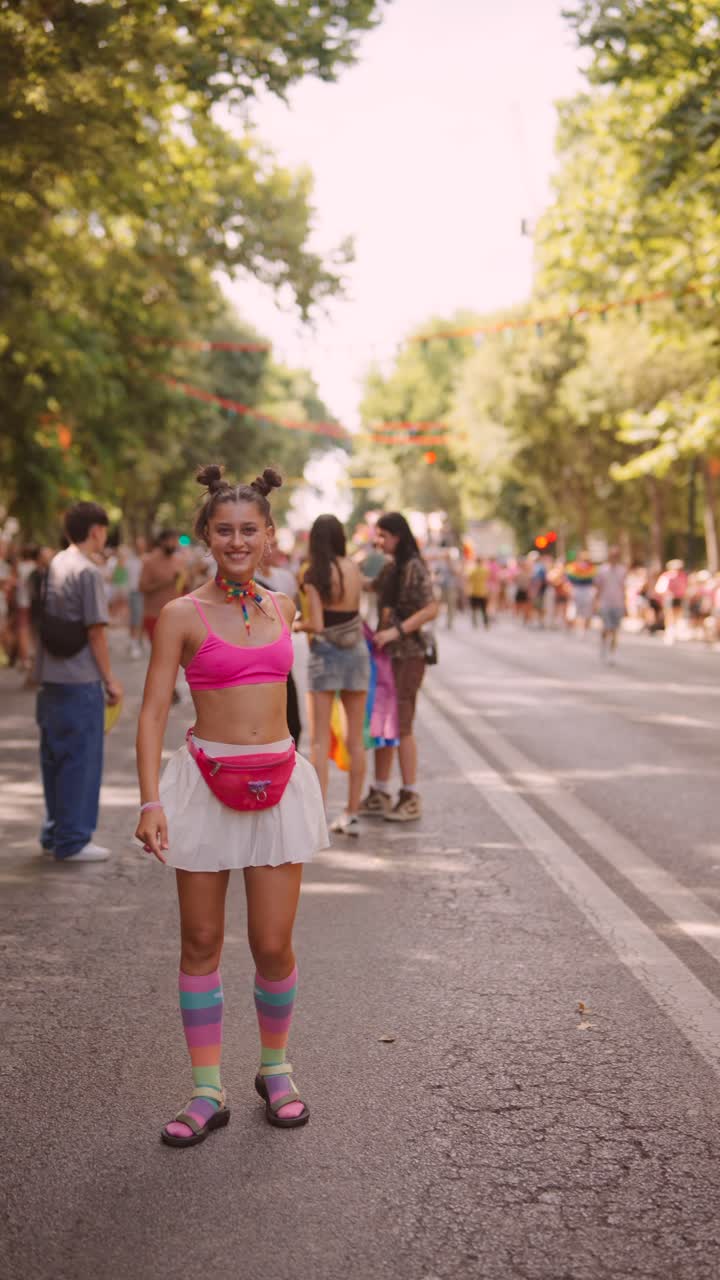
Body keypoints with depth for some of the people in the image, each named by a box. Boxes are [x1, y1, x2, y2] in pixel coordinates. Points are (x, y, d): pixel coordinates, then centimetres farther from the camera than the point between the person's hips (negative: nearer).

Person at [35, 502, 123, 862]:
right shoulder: (88, 572, -14)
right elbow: (95, 632, -15)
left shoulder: (55, 565, 10)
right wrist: (110, 680, -7)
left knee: (55, 758, 15)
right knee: (81, 760, 0)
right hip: (80, 682, -8)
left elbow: (48, 623, 14)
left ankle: (54, 832, 25)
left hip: (50, 679, 8)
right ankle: (72, 841, 5)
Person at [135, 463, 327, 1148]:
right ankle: (207, 1092, 16)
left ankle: (274, 1067, 26)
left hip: (279, 782, 3)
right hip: (205, 783, -2)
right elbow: (153, 712, -8)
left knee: (273, 944, 2)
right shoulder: (181, 615, -5)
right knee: (201, 943, 5)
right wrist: (150, 801, -17)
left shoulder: (281, 608, 8)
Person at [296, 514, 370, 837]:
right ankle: (352, 814, 14)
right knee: (355, 740, 11)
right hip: (356, 653, 4)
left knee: (320, 740, 1)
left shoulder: (315, 574, -11)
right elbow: (352, 611, 4)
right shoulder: (355, 571, 2)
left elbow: (316, 624, -16)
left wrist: (296, 625, 4)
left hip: (325, 654, -4)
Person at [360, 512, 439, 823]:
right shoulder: (390, 569, 15)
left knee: (401, 725, -6)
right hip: (387, 655, 8)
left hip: (407, 656, -8)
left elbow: (430, 609, -18)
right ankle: (380, 794, 17)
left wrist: (396, 631, -20)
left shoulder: (414, 567, -10)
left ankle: (411, 798, 1)